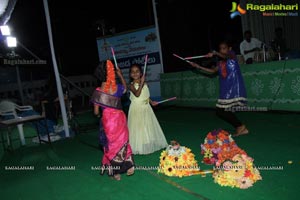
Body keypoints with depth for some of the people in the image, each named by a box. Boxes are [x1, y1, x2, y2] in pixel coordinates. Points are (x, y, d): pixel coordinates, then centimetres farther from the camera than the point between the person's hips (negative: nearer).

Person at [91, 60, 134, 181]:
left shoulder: (98, 91, -14)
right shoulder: (118, 88, -7)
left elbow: (96, 112, -8)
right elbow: (125, 88, 21)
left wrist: (97, 113, 15)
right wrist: (121, 76, 28)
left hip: (107, 121, -2)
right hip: (120, 118, 2)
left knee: (111, 145, 13)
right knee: (123, 142, 20)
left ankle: (115, 172, 23)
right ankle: (129, 166, 22)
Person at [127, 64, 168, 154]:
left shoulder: (144, 83, 5)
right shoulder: (132, 85, -11)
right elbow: (137, 94, -29)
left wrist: (151, 102, 5)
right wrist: (141, 83, -30)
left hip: (146, 108, 6)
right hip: (137, 109, -5)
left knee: (149, 126, 13)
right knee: (138, 128, -1)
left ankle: (150, 145, 28)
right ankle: (139, 147, 10)